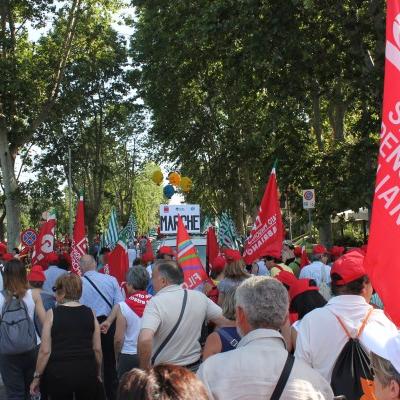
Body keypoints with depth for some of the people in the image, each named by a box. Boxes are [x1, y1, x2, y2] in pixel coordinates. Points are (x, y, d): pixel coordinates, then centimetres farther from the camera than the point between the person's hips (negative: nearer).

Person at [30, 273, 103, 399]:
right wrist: (98, 373, 18)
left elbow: (45, 351, -6)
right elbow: (97, 349, 4)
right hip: (87, 371, 2)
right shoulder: (90, 313, 2)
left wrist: (37, 377, 4)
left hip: (58, 373, -2)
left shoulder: (52, 314, -5)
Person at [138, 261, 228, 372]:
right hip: (195, 369, 5)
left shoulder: (156, 302, -20)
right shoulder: (199, 297, -3)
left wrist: (144, 370, -19)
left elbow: (145, 340, -33)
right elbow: (224, 322, 5)